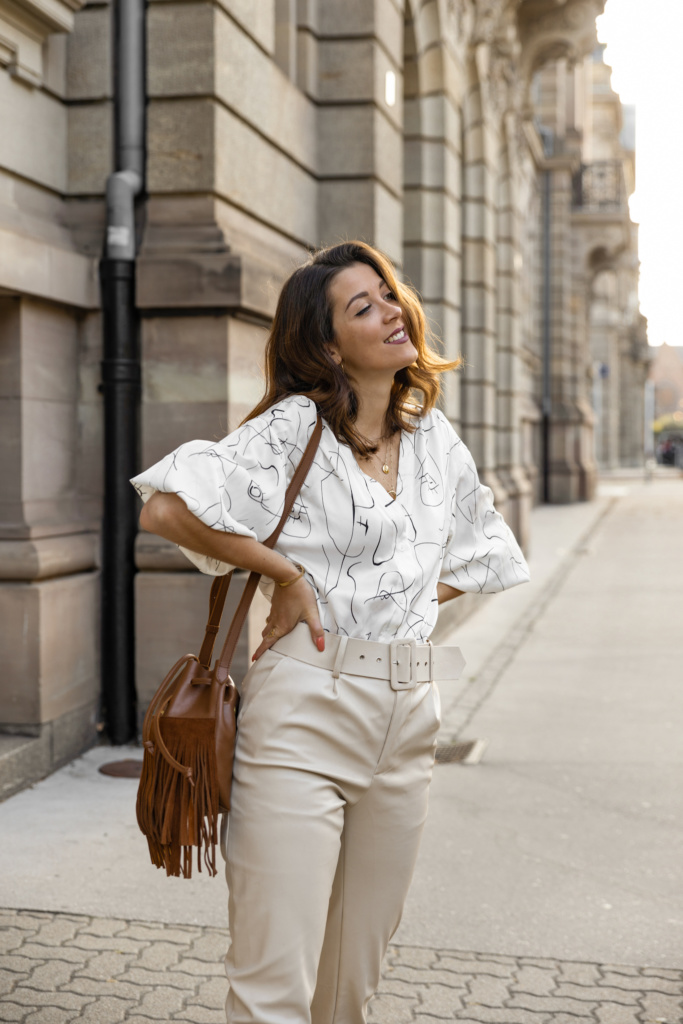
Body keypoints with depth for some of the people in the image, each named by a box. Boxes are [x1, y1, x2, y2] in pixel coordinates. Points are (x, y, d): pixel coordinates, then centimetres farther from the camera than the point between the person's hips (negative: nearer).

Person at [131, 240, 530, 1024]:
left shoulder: (435, 438, 11)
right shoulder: (296, 428, -7)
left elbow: (482, 554, 25)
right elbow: (166, 508, -18)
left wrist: (409, 597, 10)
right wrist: (287, 574, -12)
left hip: (406, 715, 6)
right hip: (306, 704, -6)